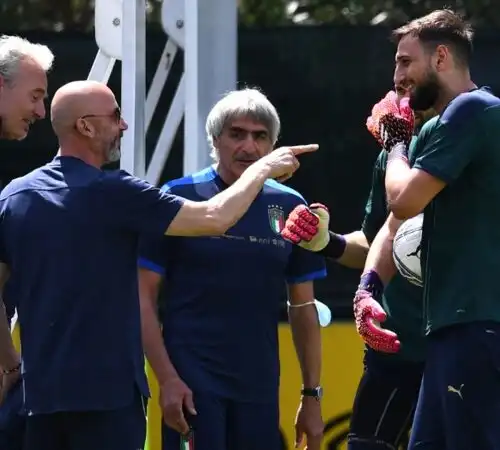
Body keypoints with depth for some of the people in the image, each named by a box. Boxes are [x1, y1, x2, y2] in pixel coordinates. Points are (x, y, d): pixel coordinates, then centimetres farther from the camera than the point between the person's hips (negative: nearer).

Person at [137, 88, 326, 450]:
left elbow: (303, 308, 14)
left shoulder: (290, 207, 7)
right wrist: (166, 378, -11)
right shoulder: (179, 198, -3)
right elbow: (143, 297, -3)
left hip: (260, 387, 4)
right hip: (193, 384, -4)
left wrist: (312, 393, 11)